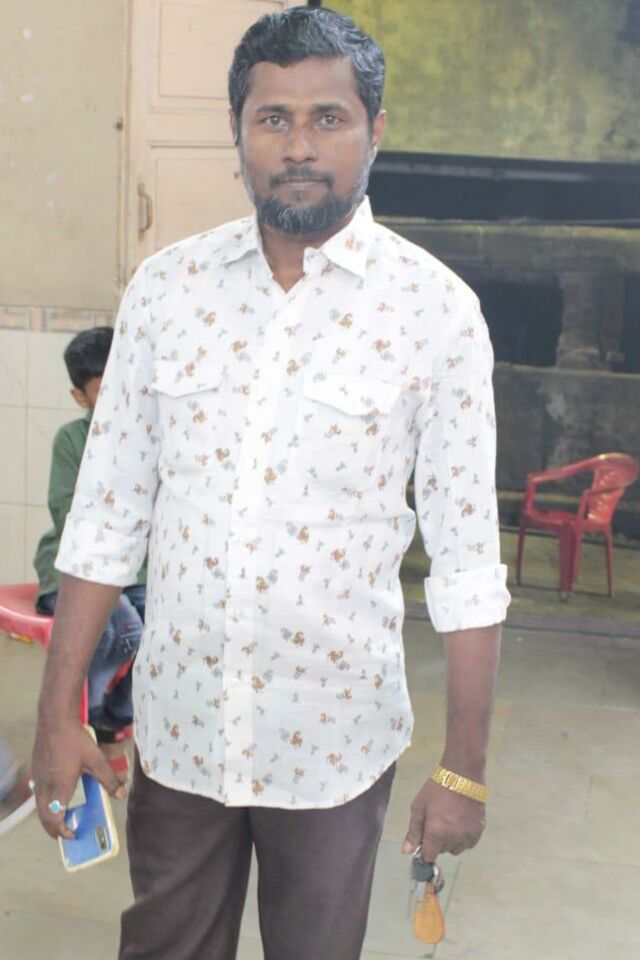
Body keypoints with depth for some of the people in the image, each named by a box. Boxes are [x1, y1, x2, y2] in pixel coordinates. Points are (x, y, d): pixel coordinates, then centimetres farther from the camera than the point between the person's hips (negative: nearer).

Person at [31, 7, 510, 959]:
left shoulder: (434, 309, -9)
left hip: (335, 739, -2)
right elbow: (106, 514, 2)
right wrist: (58, 711, 0)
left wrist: (464, 771, -7)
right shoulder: (166, 287, -2)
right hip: (177, 726, 2)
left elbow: (466, 558, -7)